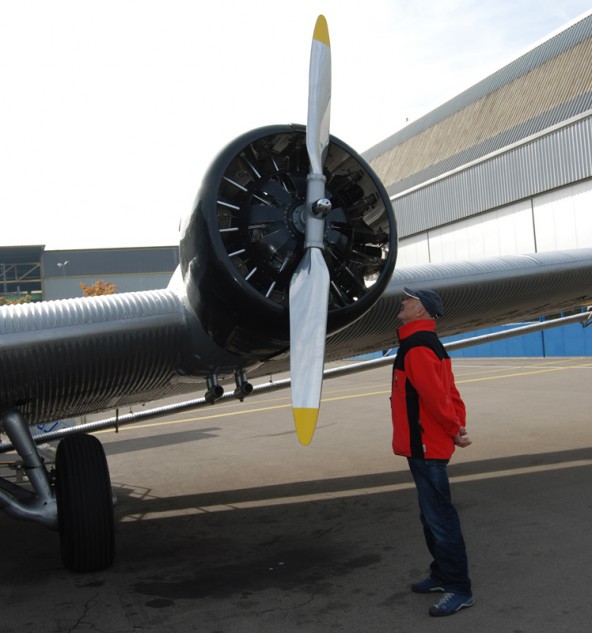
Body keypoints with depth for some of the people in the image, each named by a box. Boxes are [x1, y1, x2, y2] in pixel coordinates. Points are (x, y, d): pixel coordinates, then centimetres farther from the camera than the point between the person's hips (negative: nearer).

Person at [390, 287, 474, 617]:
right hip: (429, 445, 11)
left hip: (425, 446, -11)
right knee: (432, 515, 19)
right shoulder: (428, 343, 15)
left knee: (440, 518, -4)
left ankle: (459, 590, 4)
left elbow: (436, 394, -24)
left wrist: (454, 429, -14)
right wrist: (459, 425, 7)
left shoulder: (417, 347, -18)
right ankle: (442, 574, 31)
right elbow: (449, 391, 14)